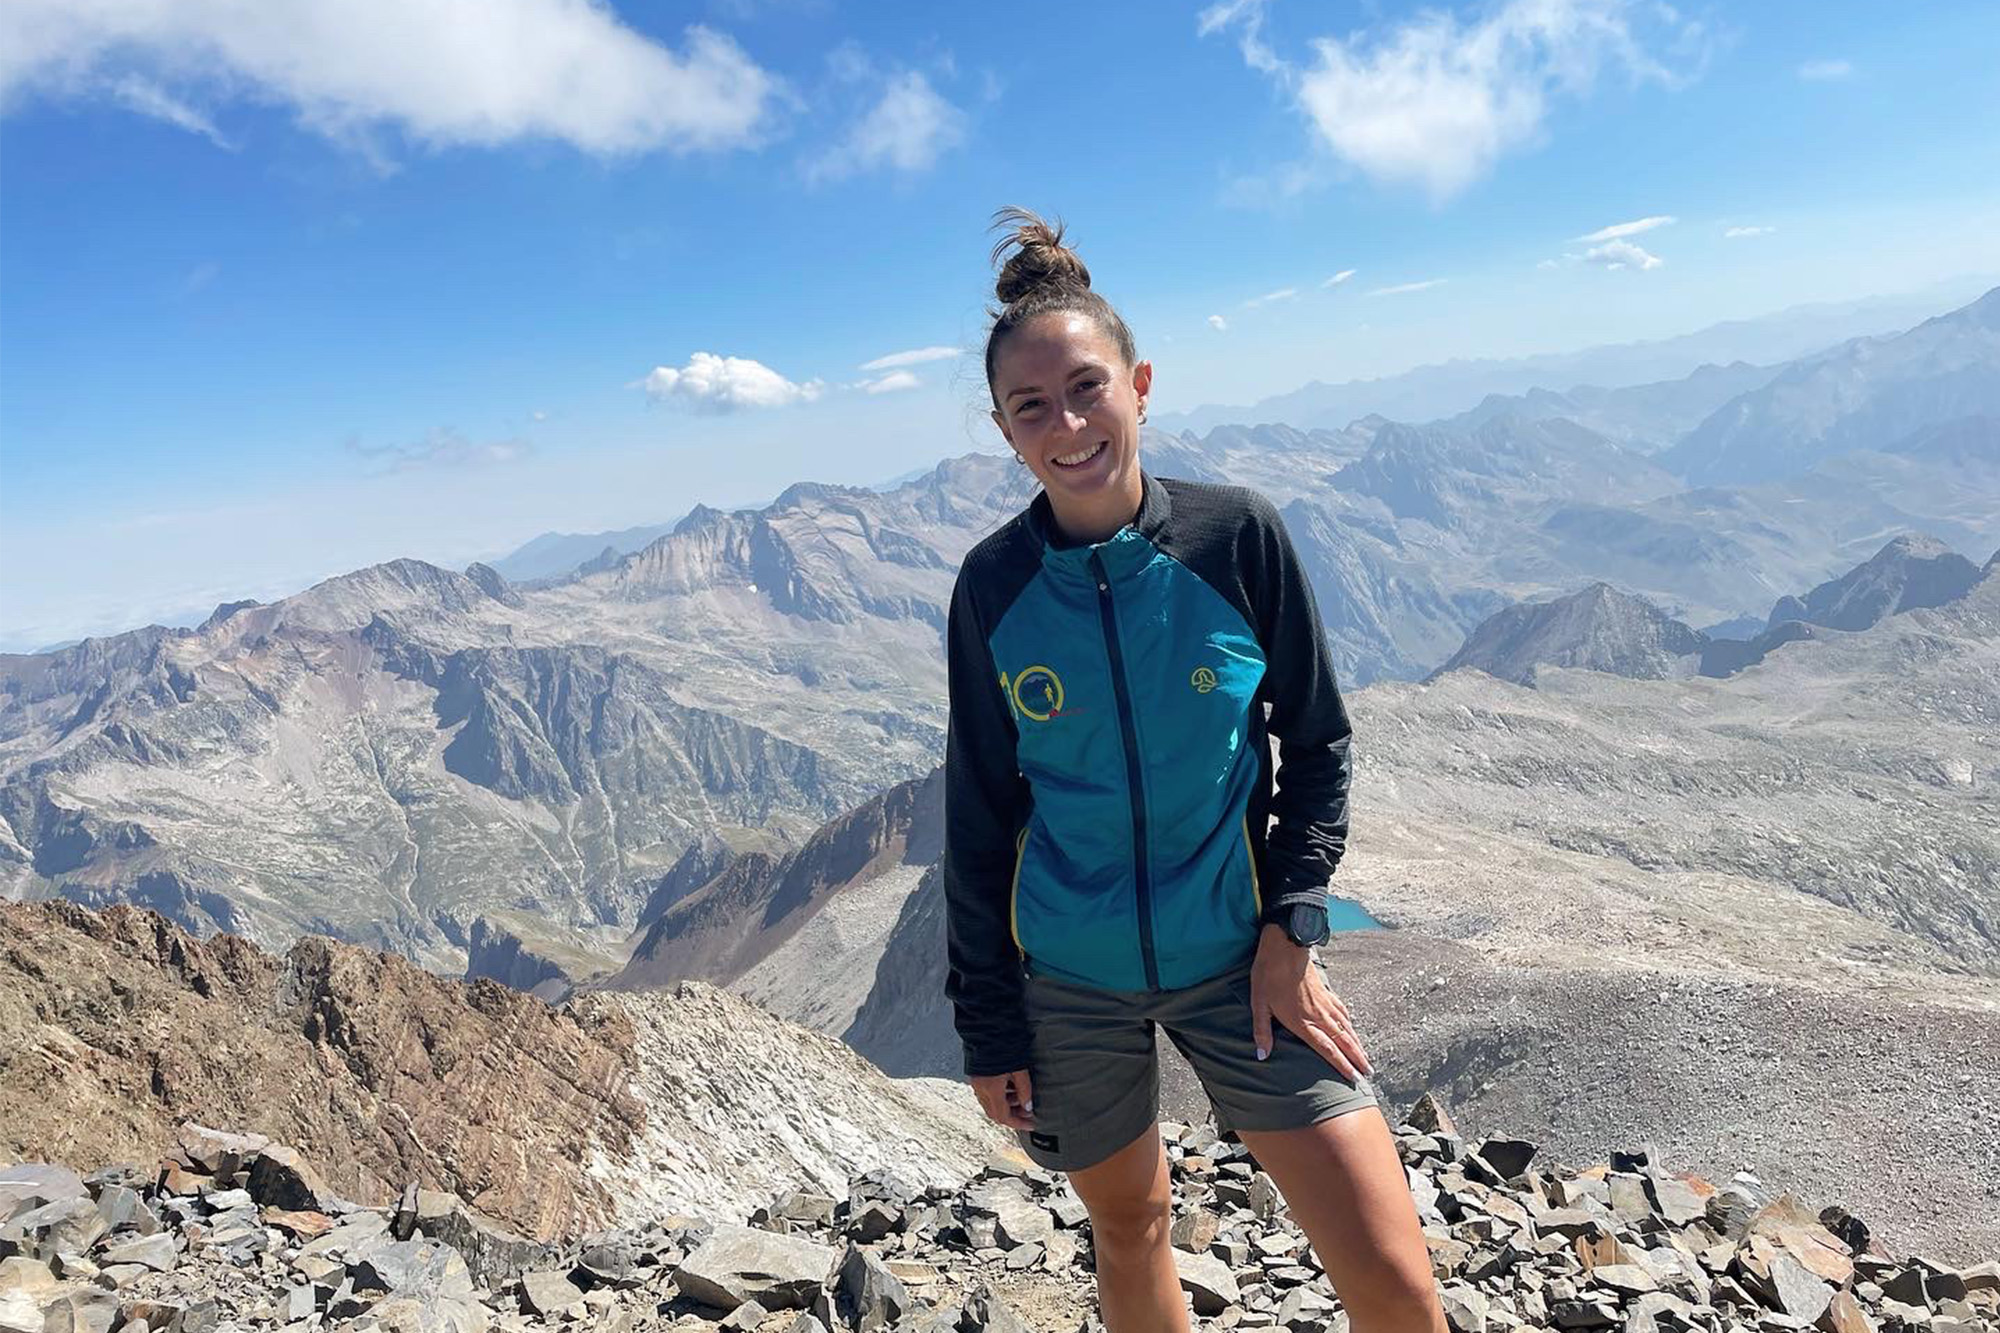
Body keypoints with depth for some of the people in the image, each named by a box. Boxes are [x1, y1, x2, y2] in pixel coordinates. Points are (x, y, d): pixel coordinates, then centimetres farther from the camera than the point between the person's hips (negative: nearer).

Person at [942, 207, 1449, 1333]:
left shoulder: (1240, 535, -10)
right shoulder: (993, 587, -7)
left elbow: (1318, 743, 0)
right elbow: (980, 814, 0)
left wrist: (1292, 923, -10)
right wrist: (988, 1026, 2)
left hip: (1237, 955, 0)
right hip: (1069, 982, 1)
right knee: (1131, 1231, 18)